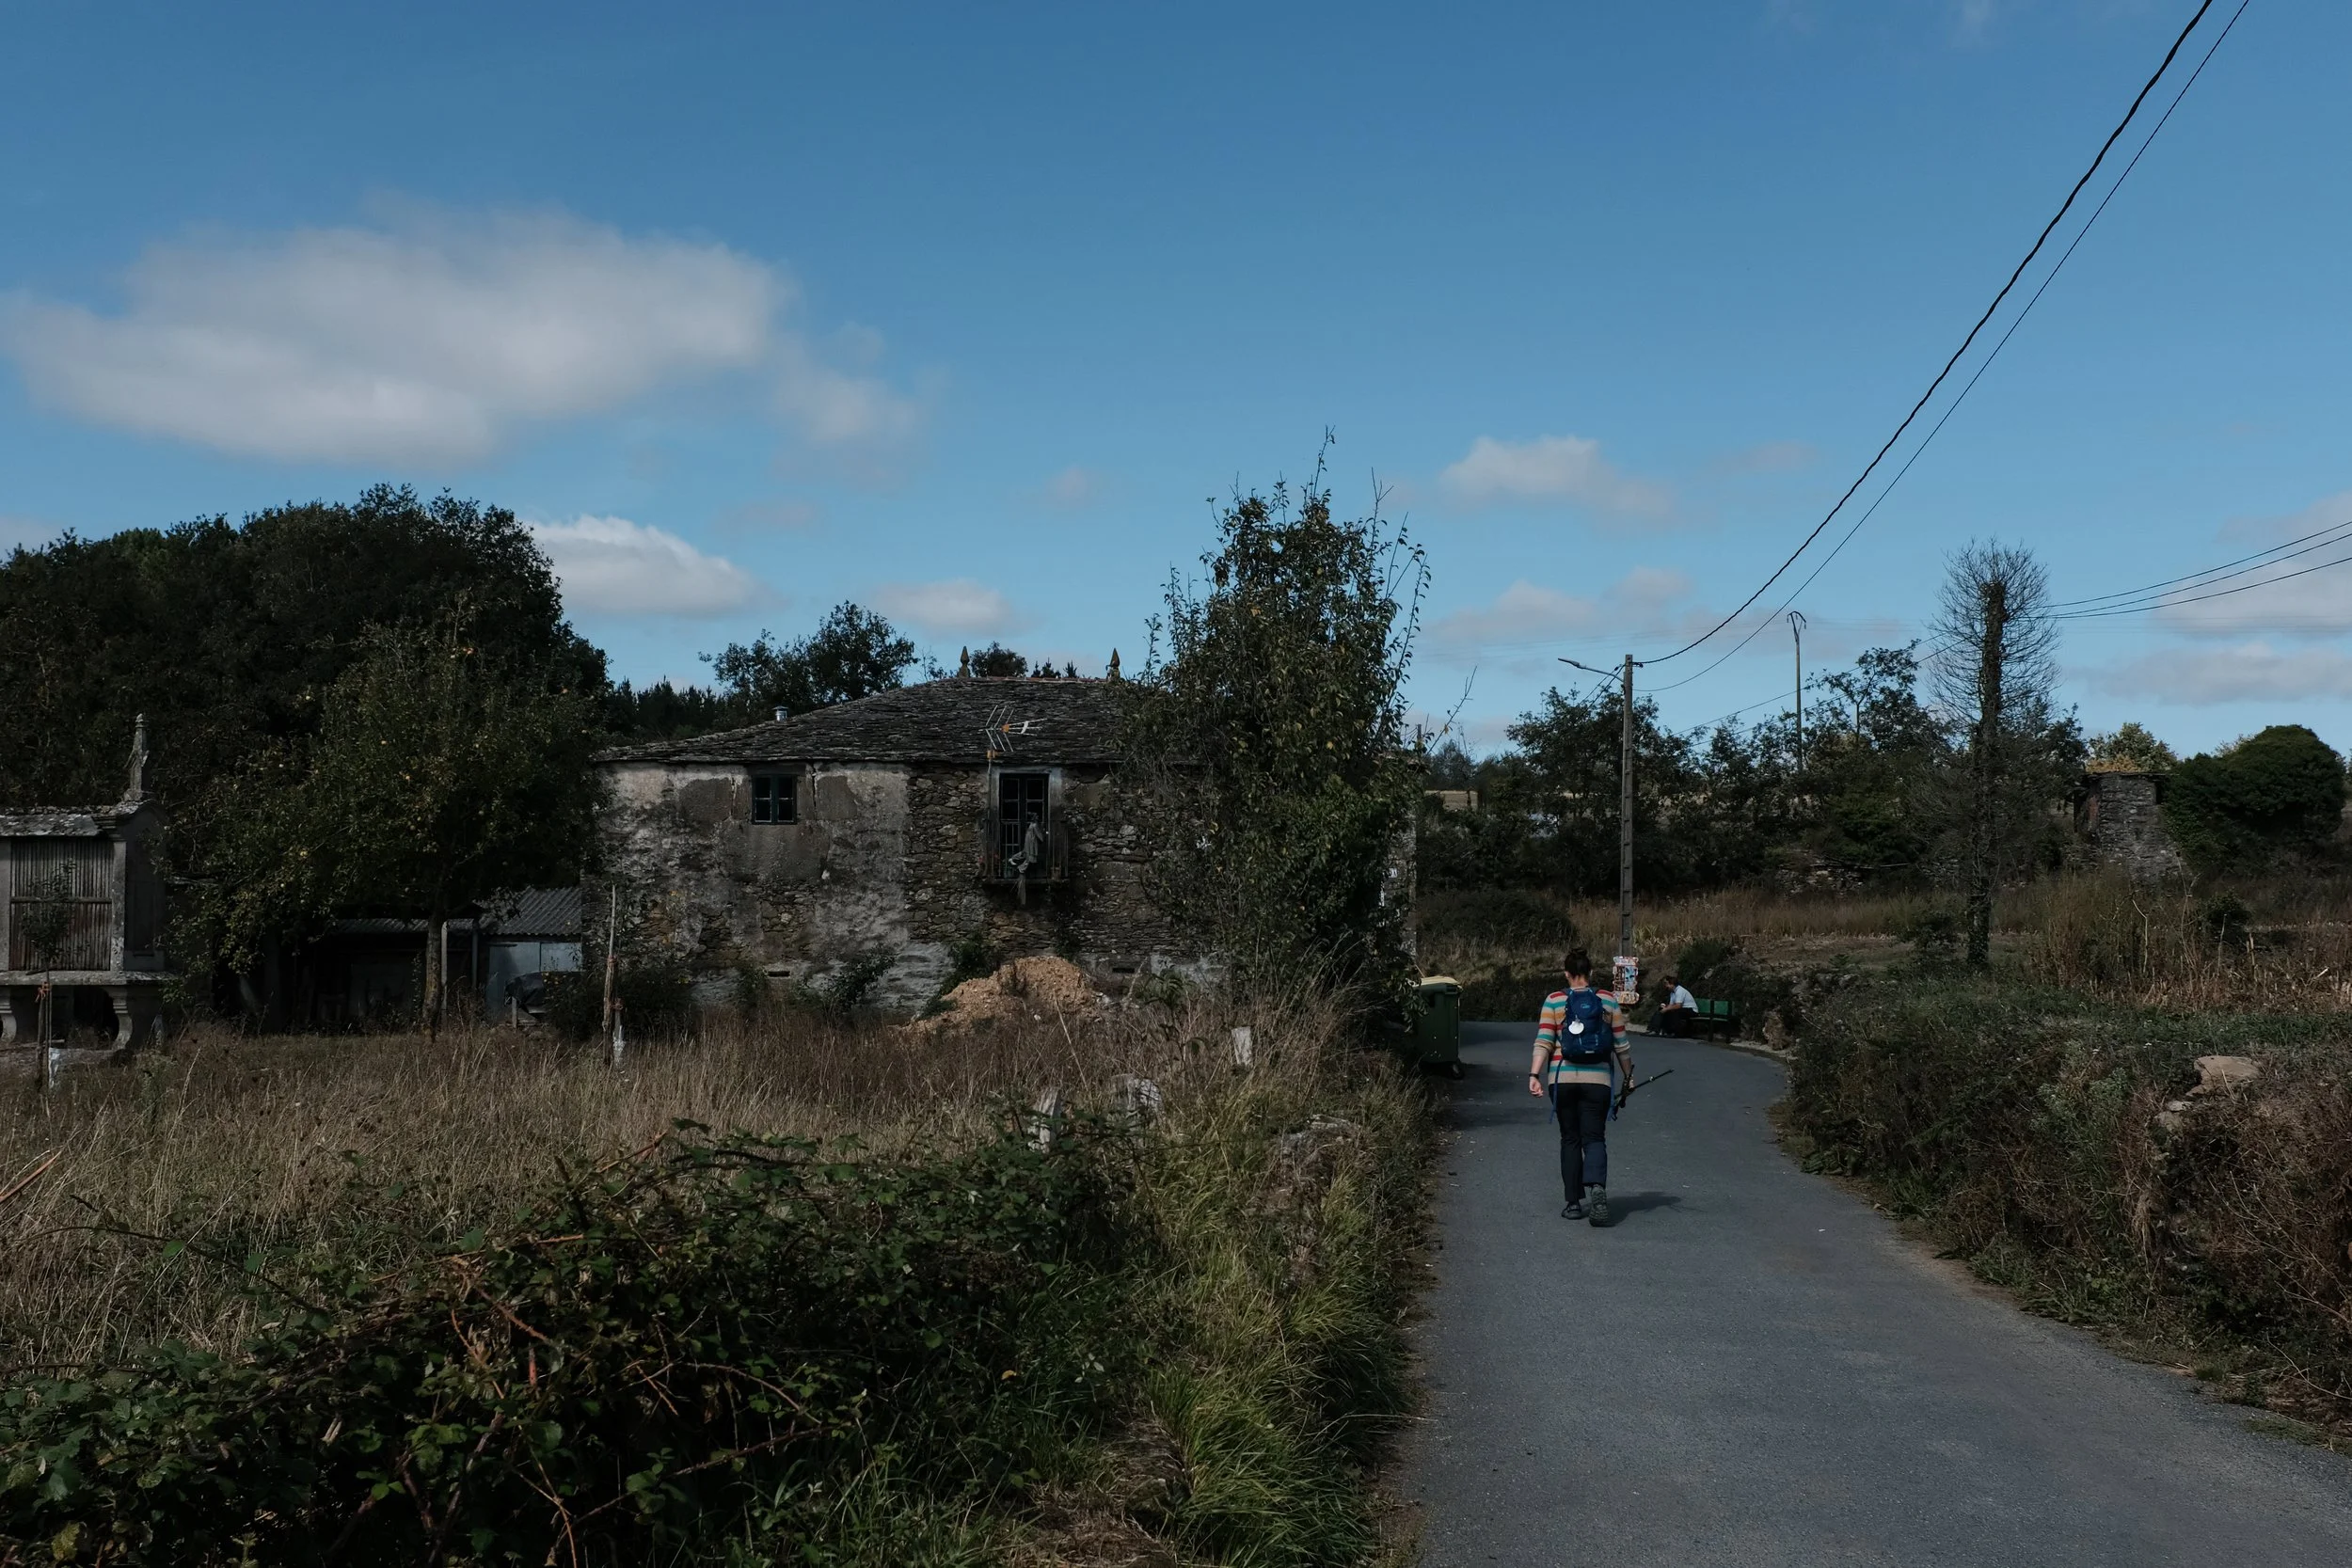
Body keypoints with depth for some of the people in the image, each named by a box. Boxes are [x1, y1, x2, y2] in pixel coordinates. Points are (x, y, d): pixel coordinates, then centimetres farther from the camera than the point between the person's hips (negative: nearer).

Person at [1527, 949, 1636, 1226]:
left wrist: (1534, 1075, -8)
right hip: (1597, 1079, 0)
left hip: (1562, 1079, 0)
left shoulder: (1554, 1001, 1)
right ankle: (1597, 1186, -27)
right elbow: (1621, 1045, 6)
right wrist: (1628, 1075, 17)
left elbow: (1543, 1042, -7)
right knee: (1594, 1138, 1)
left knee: (1570, 1140, 11)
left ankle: (1574, 1202, 11)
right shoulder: (1608, 1001, 4)